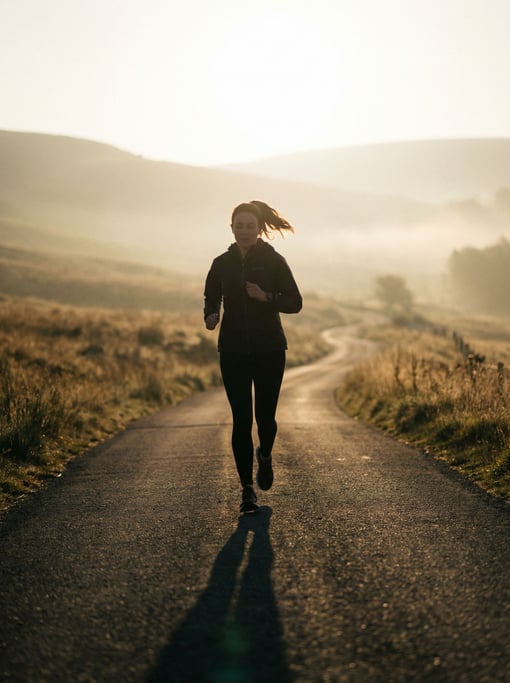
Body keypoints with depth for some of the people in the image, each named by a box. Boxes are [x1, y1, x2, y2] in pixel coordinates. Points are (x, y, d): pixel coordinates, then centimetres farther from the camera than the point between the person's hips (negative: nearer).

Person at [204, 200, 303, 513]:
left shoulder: (274, 261, -3)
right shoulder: (222, 264, 5)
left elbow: (295, 302, -2)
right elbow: (211, 298, 17)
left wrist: (266, 297, -20)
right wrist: (210, 316, -6)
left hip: (269, 350, -1)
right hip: (233, 351, 1)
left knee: (265, 417, 2)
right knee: (241, 420, -5)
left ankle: (265, 455, 38)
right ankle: (248, 490, 4)